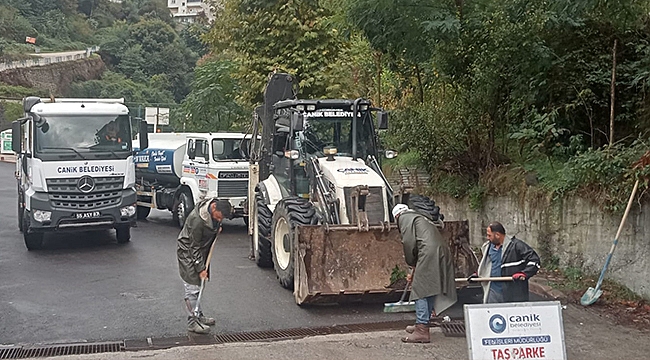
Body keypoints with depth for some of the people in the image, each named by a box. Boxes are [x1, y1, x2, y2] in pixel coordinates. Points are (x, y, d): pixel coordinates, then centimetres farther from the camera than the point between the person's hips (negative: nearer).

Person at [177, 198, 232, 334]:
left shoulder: (216, 206, -11)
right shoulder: (197, 220, -34)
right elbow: (194, 247, -25)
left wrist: (217, 227, 1)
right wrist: (200, 268, -22)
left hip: (202, 251, 8)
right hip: (188, 253, -8)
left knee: (199, 286, 16)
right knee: (192, 288, -7)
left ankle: (198, 315, 27)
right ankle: (192, 322, 0)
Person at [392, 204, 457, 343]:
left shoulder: (404, 218, 8)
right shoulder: (422, 218, 34)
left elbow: (409, 242, -5)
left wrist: (411, 263, 8)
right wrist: (415, 270, 34)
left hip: (429, 255, -9)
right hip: (443, 254, 9)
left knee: (420, 291, -6)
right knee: (430, 290, 16)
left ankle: (422, 331, -10)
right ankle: (421, 325, 27)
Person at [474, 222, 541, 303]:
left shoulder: (516, 245, -10)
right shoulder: (488, 247, 13)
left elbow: (534, 259, -11)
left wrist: (524, 274, -21)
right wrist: (478, 275, 19)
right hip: (493, 291, 6)